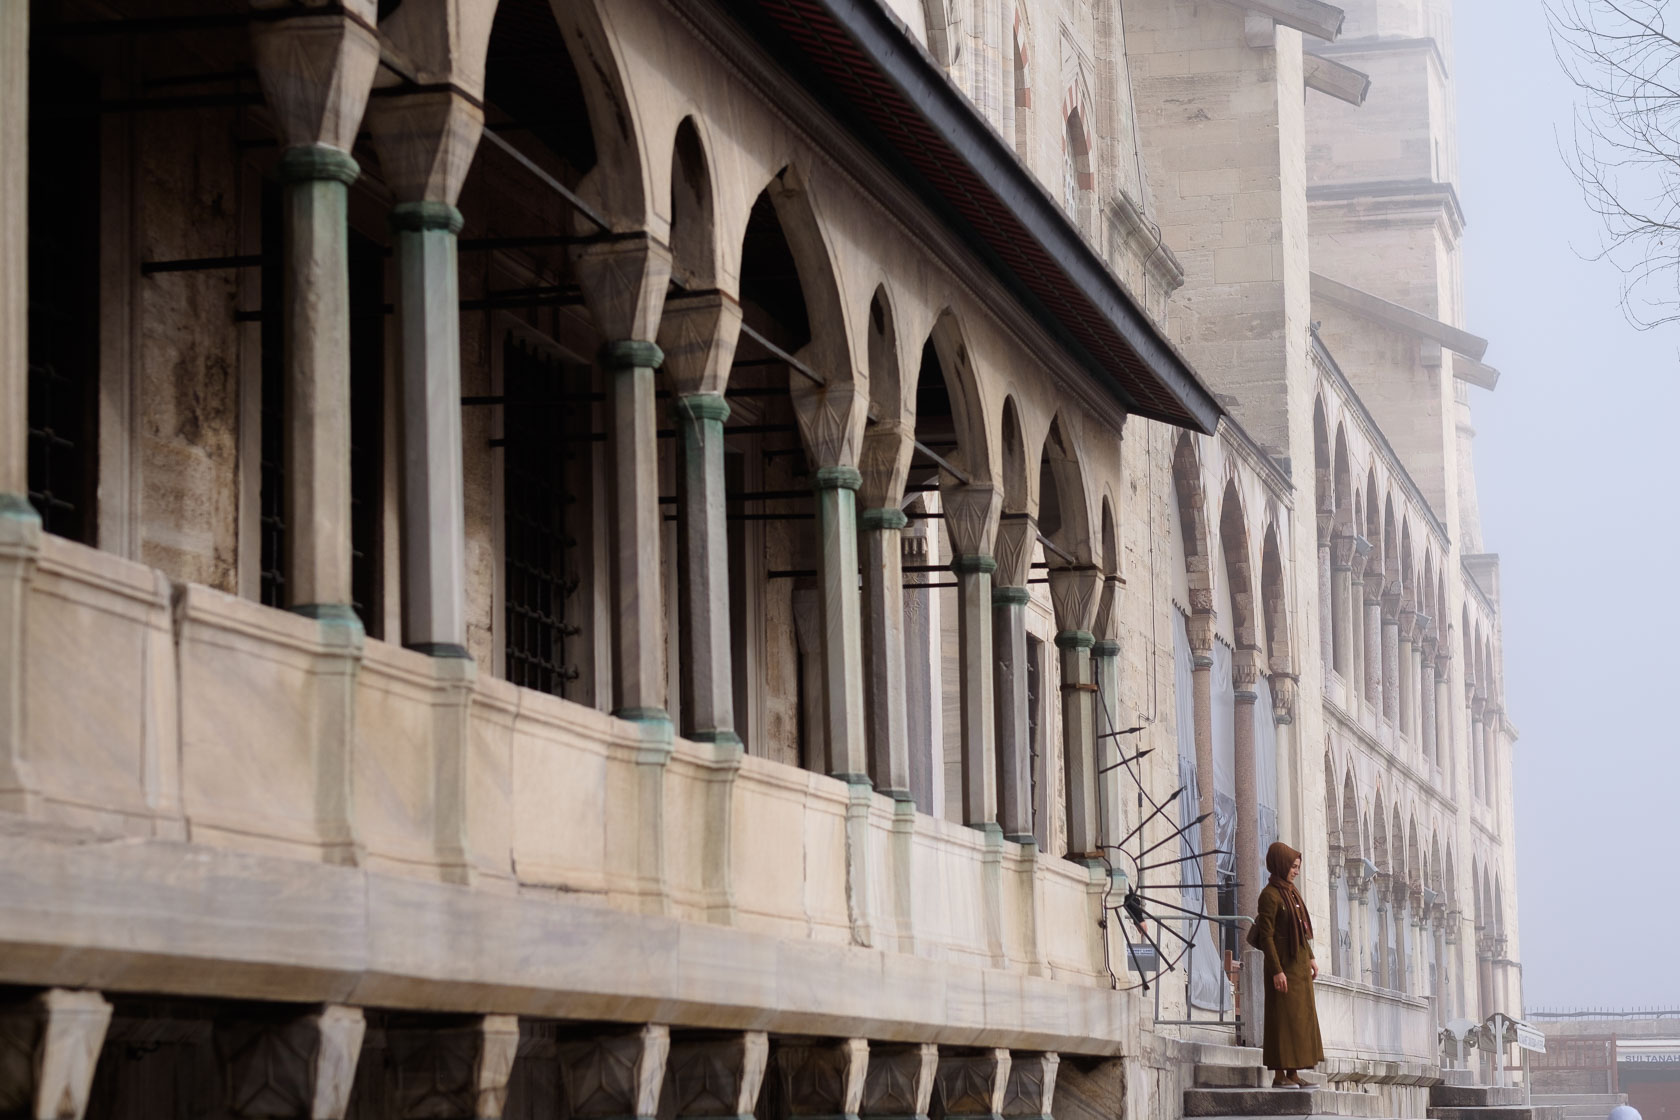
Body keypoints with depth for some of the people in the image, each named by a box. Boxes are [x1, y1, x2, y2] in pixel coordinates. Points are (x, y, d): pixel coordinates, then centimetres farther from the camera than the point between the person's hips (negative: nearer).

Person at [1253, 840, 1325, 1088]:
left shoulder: (1290, 890, 12)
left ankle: (1293, 1074, 12)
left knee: (1301, 1019, 9)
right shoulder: (1270, 895, -14)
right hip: (1283, 964, -9)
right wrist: (1277, 970, -20)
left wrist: (1310, 957, 16)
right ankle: (1279, 1074, -3)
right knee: (1283, 1018, -7)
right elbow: (1266, 935, -17)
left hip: (1299, 963, 9)